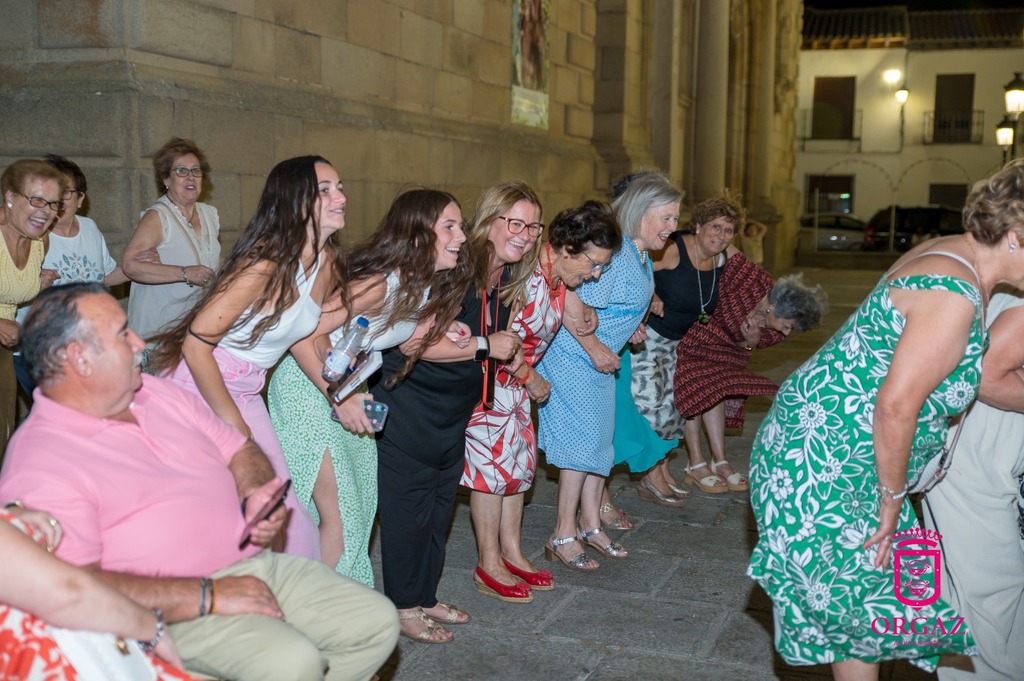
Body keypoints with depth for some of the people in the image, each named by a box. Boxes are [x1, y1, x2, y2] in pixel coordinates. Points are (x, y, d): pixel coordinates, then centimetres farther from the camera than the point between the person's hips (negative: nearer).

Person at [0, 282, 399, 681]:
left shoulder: (156, 392, 12)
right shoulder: (38, 465, -13)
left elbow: (239, 449, 20)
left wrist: (257, 493, -4)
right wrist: (210, 596, -23)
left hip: (256, 563, 8)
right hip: (175, 612, -8)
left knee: (377, 622, -3)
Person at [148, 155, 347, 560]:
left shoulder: (328, 262, -1)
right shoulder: (265, 264, -25)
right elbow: (196, 344, -24)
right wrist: (233, 424, -17)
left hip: (246, 392, 8)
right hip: (198, 387, -7)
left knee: (279, 509, 6)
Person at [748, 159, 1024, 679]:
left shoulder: (949, 254, 6)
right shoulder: (955, 295, -25)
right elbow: (896, 406, -26)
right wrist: (892, 500, -15)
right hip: (821, 463, -10)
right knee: (860, 593, 2)